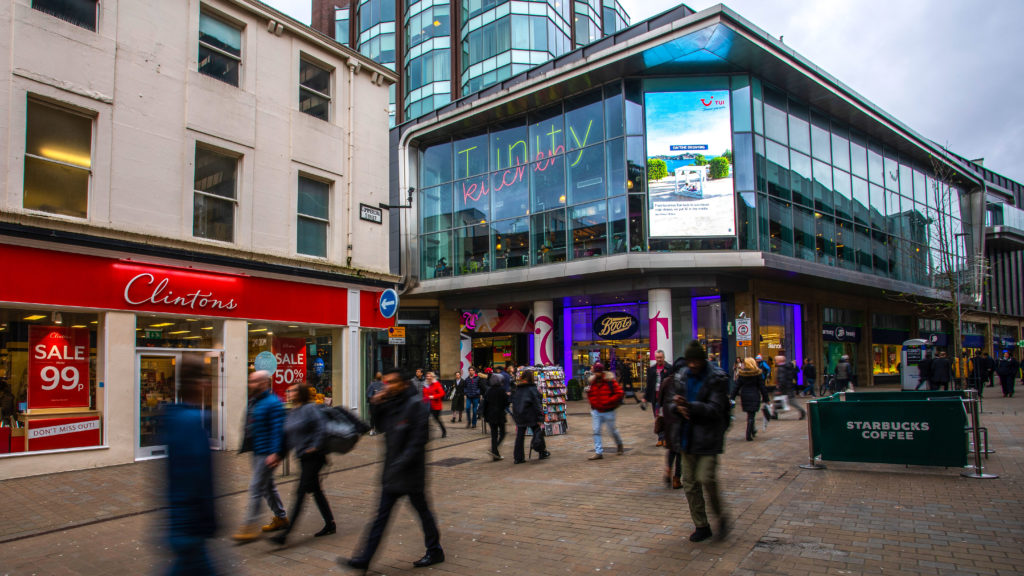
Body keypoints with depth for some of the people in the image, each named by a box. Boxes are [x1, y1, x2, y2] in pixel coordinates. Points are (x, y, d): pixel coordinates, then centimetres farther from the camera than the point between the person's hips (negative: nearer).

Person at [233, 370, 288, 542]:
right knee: (267, 486, 17)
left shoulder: (273, 403, -16)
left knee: (256, 487, -8)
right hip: (257, 451, 10)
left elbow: (277, 430, -20)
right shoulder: (254, 401, 14)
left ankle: (250, 526, -2)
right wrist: (246, 446, 20)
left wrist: (274, 453, -25)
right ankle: (281, 518, 29)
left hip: (266, 453, -10)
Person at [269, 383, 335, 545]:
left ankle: (285, 533, -8)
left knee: (301, 492, -8)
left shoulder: (310, 408, -11)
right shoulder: (291, 413, 14)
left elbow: (321, 428, -18)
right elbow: (287, 438, 17)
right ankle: (330, 524, 24)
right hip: (303, 458, 9)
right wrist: (279, 456, 10)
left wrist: (314, 447, -22)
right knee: (316, 490, 13)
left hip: (313, 457, -9)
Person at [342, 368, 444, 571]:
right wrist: (374, 405, 0)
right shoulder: (389, 404, 8)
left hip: (411, 471, -7)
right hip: (393, 471, 7)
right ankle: (364, 558, 16)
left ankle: (435, 551, 27)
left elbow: (418, 440, -19)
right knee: (382, 514, 11)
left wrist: (401, 463, -22)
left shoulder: (415, 405, -15)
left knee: (422, 510, 9)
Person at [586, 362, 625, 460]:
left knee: (613, 430, 11)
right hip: (596, 411, 4)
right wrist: (593, 403, 0)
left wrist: (608, 401, -19)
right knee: (596, 431, -3)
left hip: (608, 411, -3)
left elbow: (620, 393, -15)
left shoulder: (610, 381, -13)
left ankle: (619, 444, 40)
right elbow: (589, 394, 17)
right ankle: (598, 452, 1)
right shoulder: (591, 382, 2)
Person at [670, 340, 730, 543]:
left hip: (709, 438, -6)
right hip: (688, 437, 6)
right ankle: (701, 525, 21)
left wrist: (689, 405, -28)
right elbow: (674, 403, 11)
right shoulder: (683, 377, 6)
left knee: (706, 479, -12)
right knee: (690, 483, 8)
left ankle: (721, 517, 15)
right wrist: (679, 407, -13)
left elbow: (715, 409, -16)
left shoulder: (716, 378, -10)